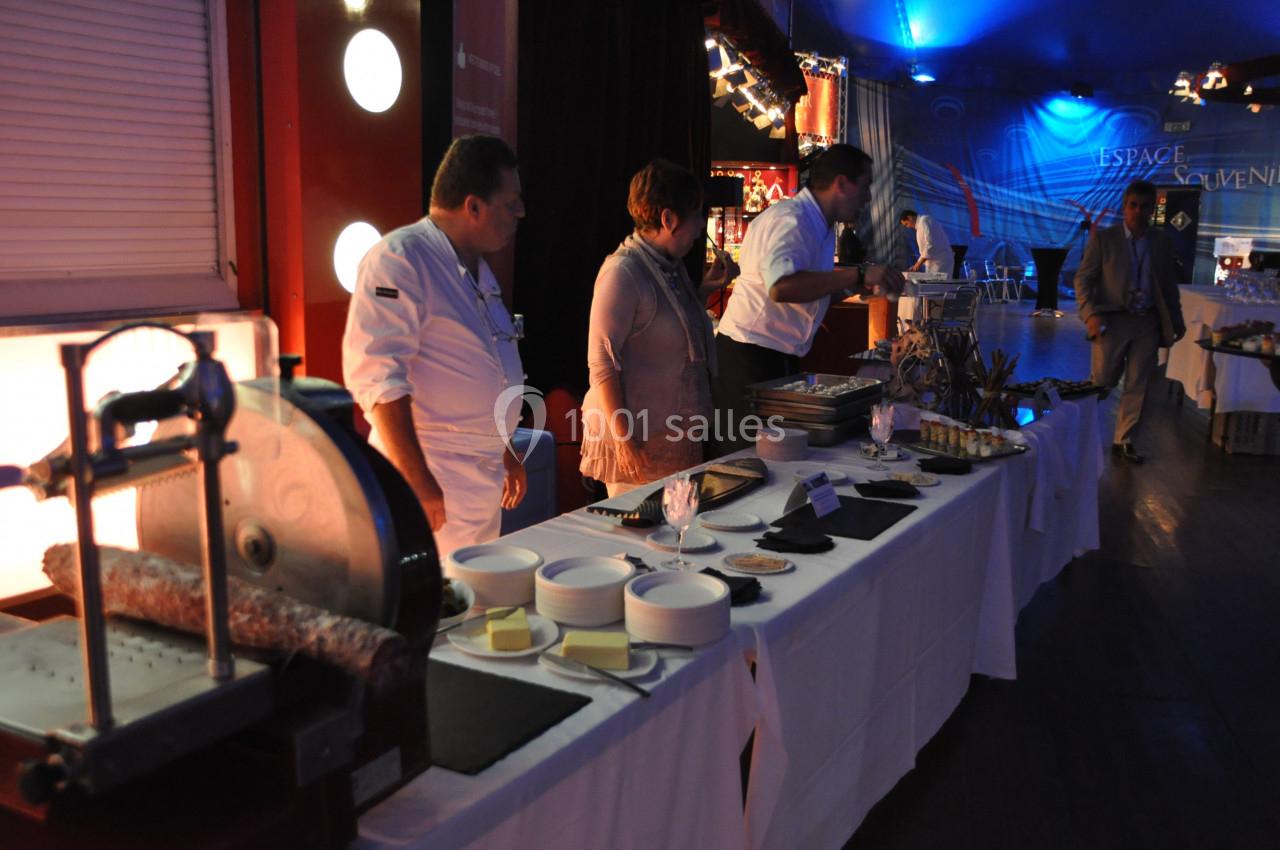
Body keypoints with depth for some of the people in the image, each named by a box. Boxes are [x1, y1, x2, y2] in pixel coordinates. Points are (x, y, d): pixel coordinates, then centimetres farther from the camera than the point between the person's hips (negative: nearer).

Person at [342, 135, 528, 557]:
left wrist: (503, 452, 27)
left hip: (483, 482, 9)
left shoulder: (477, 268, 15)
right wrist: (419, 485, -25)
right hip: (431, 477, -9)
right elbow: (378, 380, -23)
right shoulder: (398, 260, -15)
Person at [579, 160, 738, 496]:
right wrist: (623, 439, -22)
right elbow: (602, 362, -20)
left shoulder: (671, 267, 11)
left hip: (677, 436, 9)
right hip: (639, 437, -9)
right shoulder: (623, 272, -17)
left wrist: (706, 288, 11)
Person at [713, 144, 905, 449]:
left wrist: (856, 286, 10)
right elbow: (782, 286, -34)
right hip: (751, 360, -10)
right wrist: (859, 274, -30)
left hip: (781, 360, 10)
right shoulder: (789, 219, -16)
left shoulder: (820, 226, 16)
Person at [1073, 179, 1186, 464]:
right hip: (1112, 321, -3)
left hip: (1147, 323, 3)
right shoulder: (1103, 239, -2)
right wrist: (1090, 314, -17)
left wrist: (1177, 321, 12)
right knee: (1103, 383, 1)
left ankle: (1123, 441, 15)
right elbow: (1083, 279, -5)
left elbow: (1170, 286, 15)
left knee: (1137, 386, 5)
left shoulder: (1162, 243, 9)